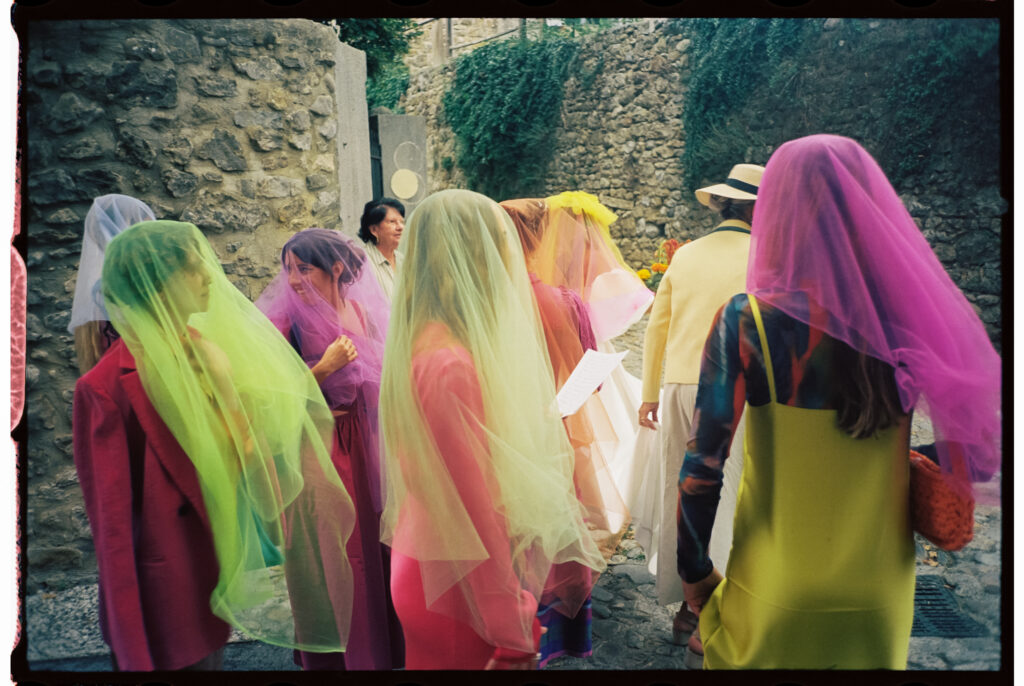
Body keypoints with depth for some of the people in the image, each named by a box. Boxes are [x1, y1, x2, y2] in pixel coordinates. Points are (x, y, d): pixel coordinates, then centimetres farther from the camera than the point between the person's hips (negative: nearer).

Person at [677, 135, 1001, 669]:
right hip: (881, 606, 4)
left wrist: (694, 570, -2)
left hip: (775, 605, -3)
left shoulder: (749, 320, -18)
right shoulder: (909, 318, -9)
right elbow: (975, 455, -1)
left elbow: (704, 463, -16)